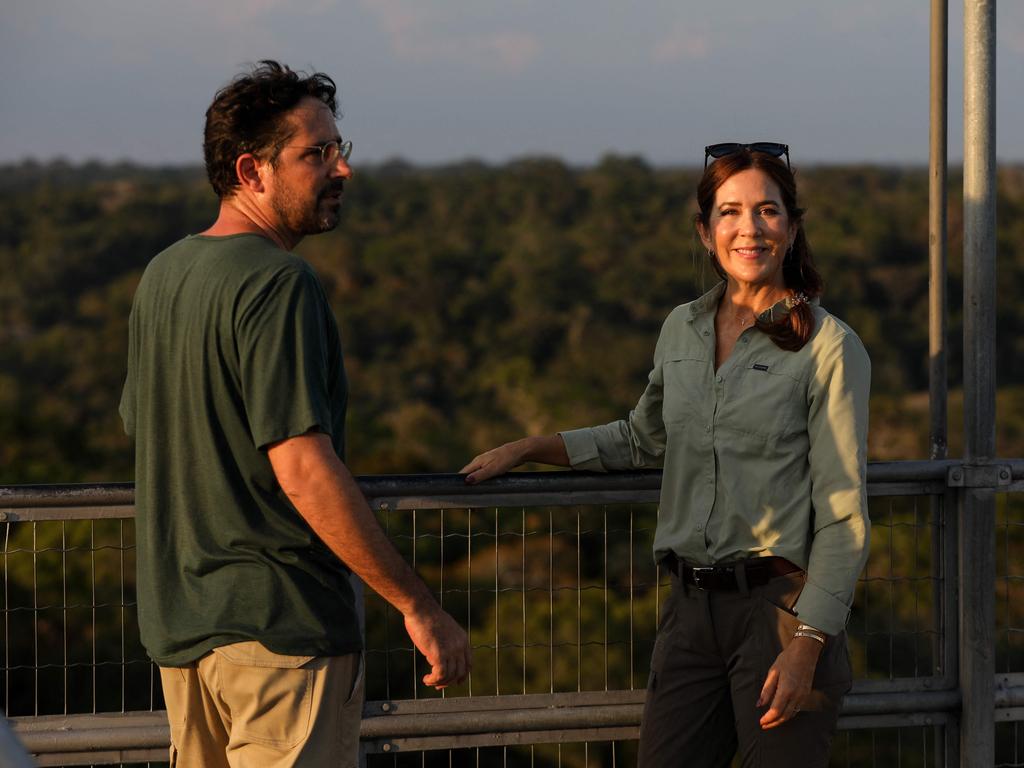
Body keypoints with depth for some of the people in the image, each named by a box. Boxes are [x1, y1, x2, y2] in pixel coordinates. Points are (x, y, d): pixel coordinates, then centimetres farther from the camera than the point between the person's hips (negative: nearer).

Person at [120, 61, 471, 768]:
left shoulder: (165, 273, 11)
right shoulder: (278, 284, -16)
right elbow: (302, 465, -24)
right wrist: (418, 606, -21)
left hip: (180, 624, 9)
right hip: (279, 624, -9)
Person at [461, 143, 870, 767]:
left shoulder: (829, 347, -6)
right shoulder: (682, 330, 10)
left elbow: (843, 515, -9)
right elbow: (645, 439, 29)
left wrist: (806, 644, -15)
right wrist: (527, 449, 22)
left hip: (781, 607, -5)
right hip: (693, 607, 5)